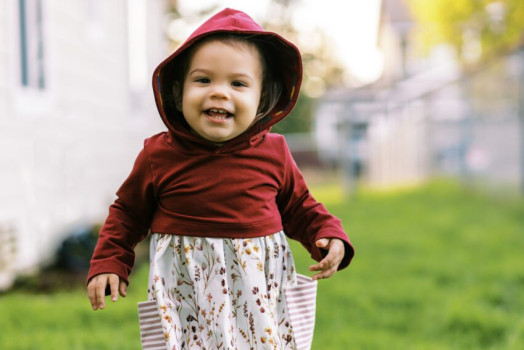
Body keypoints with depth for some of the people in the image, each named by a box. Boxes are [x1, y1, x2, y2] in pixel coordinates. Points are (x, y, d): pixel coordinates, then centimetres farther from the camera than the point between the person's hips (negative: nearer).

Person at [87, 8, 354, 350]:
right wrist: (109, 263, 1)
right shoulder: (159, 155, -5)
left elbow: (299, 207, 12)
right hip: (186, 292, -1)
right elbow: (128, 213, 8)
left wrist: (330, 235, -4)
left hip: (260, 288, 1)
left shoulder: (273, 153, -2)